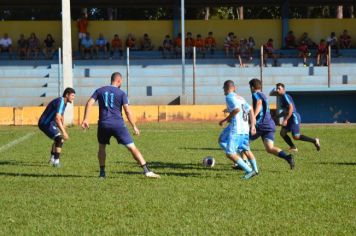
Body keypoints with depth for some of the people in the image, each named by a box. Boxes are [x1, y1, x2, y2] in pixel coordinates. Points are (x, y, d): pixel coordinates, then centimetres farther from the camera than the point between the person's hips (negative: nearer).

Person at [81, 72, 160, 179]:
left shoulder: (100, 91, 10)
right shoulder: (121, 93, 2)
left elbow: (89, 103, -1)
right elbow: (127, 111, -6)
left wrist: (85, 119, -2)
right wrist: (134, 126, -2)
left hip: (103, 124, 2)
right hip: (118, 124, -2)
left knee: (101, 147, 25)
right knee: (132, 147, -3)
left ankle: (102, 172, 19)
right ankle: (147, 171, -10)